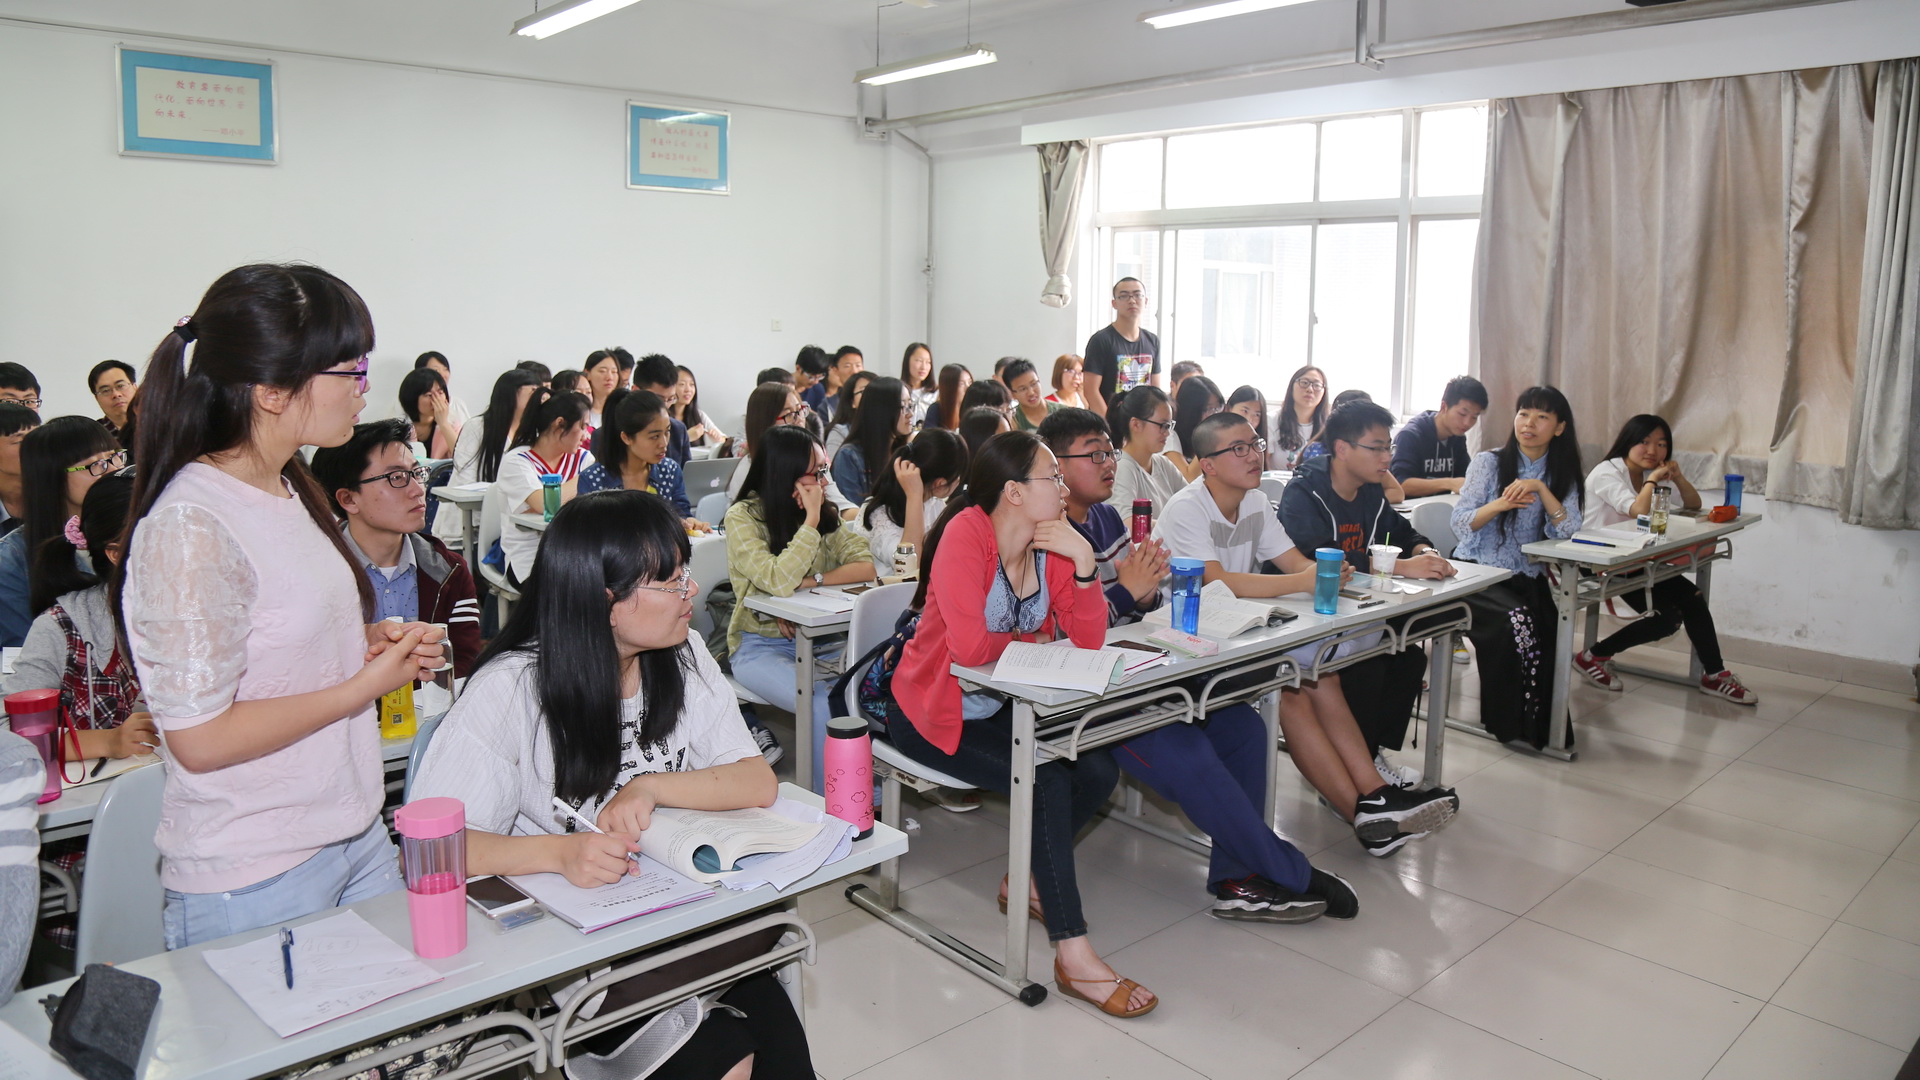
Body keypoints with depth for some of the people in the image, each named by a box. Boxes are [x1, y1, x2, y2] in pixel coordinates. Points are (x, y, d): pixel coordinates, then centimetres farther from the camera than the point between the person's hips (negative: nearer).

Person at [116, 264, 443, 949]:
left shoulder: (290, 491, 7)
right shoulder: (189, 528, -21)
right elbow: (200, 738, -22)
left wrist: (367, 643, 1)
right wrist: (362, 686, -14)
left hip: (355, 836, 8)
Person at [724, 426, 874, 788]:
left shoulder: (827, 514, 7)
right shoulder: (743, 517, -9)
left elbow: (865, 567, -5)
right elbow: (778, 581, -23)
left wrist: (809, 581, -17)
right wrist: (810, 520, -18)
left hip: (821, 639, 5)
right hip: (761, 646, -4)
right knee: (824, 702, -31)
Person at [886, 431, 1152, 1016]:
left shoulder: (1052, 542, -2)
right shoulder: (967, 534, -22)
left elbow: (1089, 640, -8)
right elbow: (969, 645, -31)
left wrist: (1084, 564, -21)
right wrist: (1032, 641, -12)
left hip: (1002, 704, 7)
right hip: (934, 712, -7)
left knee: (1099, 770, -11)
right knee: (1047, 781, -24)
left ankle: (1029, 882, 13)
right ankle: (1073, 955, -16)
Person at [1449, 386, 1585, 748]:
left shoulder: (1561, 475, 10)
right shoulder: (1488, 462, 2)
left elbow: (1566, 533, -6)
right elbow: (1461, 526, -7)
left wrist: (1541, 489, -18)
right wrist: (1499, 504, -24)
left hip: (1527, 578, 3)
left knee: (1548, 629, -26)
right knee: (1517, 622, -30)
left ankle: (1542, 724, -8)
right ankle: (1513, 722, -12)